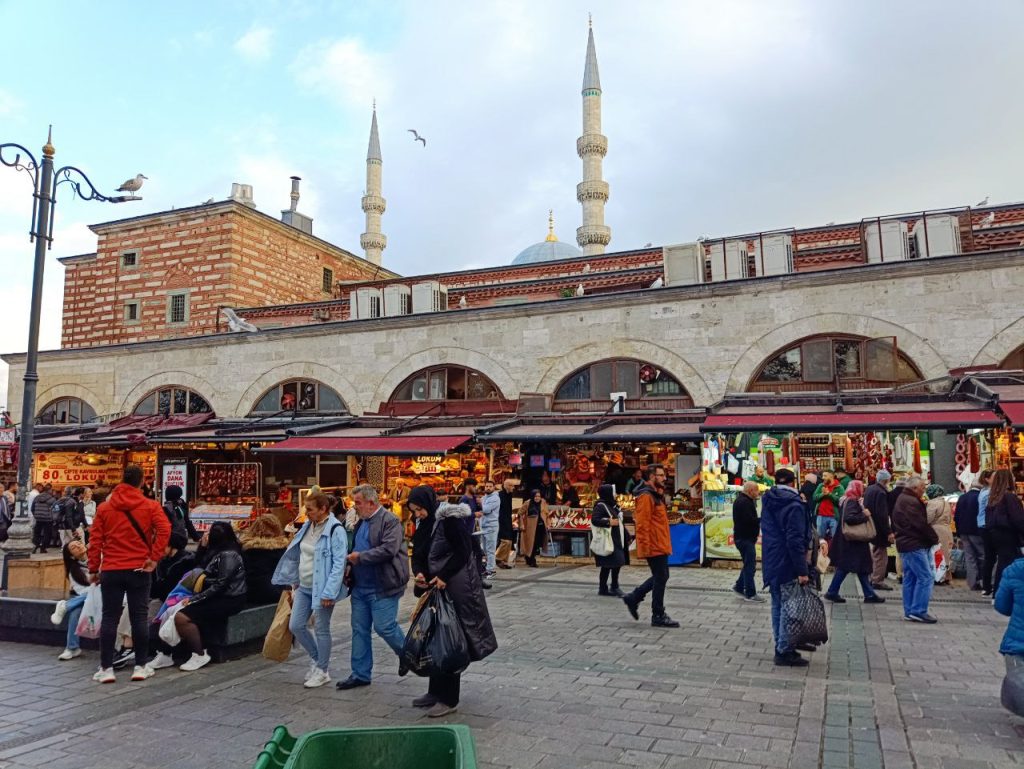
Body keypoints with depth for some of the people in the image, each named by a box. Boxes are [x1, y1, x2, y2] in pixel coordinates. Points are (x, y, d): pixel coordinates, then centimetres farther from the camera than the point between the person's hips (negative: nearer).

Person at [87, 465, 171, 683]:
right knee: (139, 618, 4)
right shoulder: (150, 505, -1)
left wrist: (93, 569, 8)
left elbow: (95, 540, 3)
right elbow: (164, 529, -15)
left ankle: (106, 669, 7)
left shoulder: (104, 507, 5)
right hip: (139, 570, -1)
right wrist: (155, 557, -9)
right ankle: (141, 667, 8)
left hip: (111, 570, 1)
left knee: (109, 618, 6)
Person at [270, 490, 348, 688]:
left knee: (321, 629, 4)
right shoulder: (308, 527, 8)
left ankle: (322, 671, 20)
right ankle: (316, 659, 29)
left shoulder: (335, 530, -17)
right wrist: (294, 582, 18)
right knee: (296, 626, 9)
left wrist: (329, 592, -23)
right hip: (304, 587, 8)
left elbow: (339, 564, -20)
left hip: (321, 589, -8)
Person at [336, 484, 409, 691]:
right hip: (360, 586, 8)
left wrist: (360, 557, -17)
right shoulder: (360, 522, 14)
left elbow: (388, 550, -25)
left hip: (382, 588, -8)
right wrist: (351, 566, 7)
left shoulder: (389, 521, -13)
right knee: (359, 629, 10)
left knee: (384, 627, -5)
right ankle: (360, 674, 21)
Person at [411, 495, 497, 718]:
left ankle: (449, 699, 9)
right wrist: (423, 574, -2)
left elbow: (464, 552, -18)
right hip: (438, 586, 9)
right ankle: (436, 691, 26)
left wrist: (444, 576, -18)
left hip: (457, 588, -9)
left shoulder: (450, 520, -16)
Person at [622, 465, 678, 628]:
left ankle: (633, 598, 23)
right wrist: (645, 548, -24)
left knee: (660, 577, 16)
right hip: (654, 547, -10)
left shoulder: (655, 495, 17)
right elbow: (642, 524, -22)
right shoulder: (645, 496, -16)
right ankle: (658, 616, 8)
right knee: (660, 578, -2)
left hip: (660, 546, 10)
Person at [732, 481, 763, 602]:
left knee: (749, 564, 18)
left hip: (745, 537, 11)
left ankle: (739, 587, 26)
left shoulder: (743, 500, 15)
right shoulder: (744, 502, -19)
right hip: (745, 538, -11)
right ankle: (750, 594, 3)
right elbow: (749, 520, -27)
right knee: (750, 565, -4)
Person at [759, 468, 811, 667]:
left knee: (777, 605, 15)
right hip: (787, 564, -8)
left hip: (771, 563, 8)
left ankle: (780, 647, 22)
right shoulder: (794, 505, -16)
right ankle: (784, 651, 2)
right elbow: (795, 540, -20)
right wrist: (802, 570, -19)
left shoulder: (767, 502, 10)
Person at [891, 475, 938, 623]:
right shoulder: (911, 502, -17)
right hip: (915, 545, -11)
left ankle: (909, 612, 15)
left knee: (910, 578, 12)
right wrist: (934, 538, -7)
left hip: (906, 544, 11)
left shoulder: (903, 499, 16)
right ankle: (918, 611, -7)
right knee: (926, 577, -8)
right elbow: (921, 525, -20)